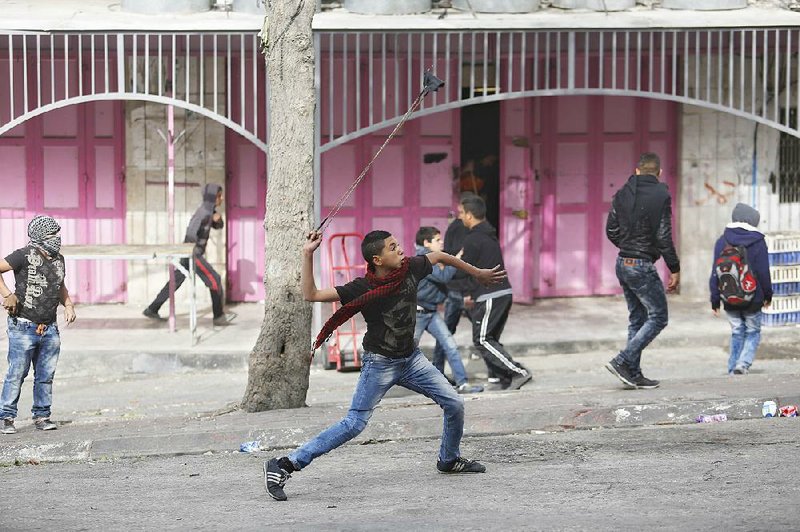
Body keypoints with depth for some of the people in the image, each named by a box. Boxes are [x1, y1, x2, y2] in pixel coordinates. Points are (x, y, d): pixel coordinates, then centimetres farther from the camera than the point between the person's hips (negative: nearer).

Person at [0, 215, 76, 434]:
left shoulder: (58, 259, 12)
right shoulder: (25, 256, -10)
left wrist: (68, 305, 11)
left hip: (49, 329, 6)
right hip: (23, 327, -6)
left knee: (46, 375, 7)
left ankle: (41, 416, 17)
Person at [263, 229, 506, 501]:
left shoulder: (410, 269, -9)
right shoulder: (362, 289, -21)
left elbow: (439, 256, 12)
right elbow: (311, 295, -25)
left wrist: (478, 273, 22)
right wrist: (308, 255, -32)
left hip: (411, 358, 6)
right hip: (379, 363, -6)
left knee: (454, 404, 5)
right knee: (354, 424, -14)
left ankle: (449, 460, 33)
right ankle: (282, 466, -13)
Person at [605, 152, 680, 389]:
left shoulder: (622, 194, 6)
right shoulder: (660, 195, -12)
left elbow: (611, 230, 9)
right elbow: (664, 237, -15)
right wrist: (675, 269, -7)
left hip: (622, 263, 7)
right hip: (642, 266, -7)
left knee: (637, 318, 15)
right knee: (658, 317, 2)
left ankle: (633, 374, 12)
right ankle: (622, 361, -9)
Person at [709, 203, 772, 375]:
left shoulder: (722, 241, -1)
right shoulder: (758, 242, -9)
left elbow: (716, 272, 0)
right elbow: (763, 272, -4)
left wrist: (715, 300, 5)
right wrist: (768, 295, 11)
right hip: (752, 299, -2)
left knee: (737, 333, 16)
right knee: (753, 332, 11)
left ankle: (733, 368, 11)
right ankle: (744, 363, -10)